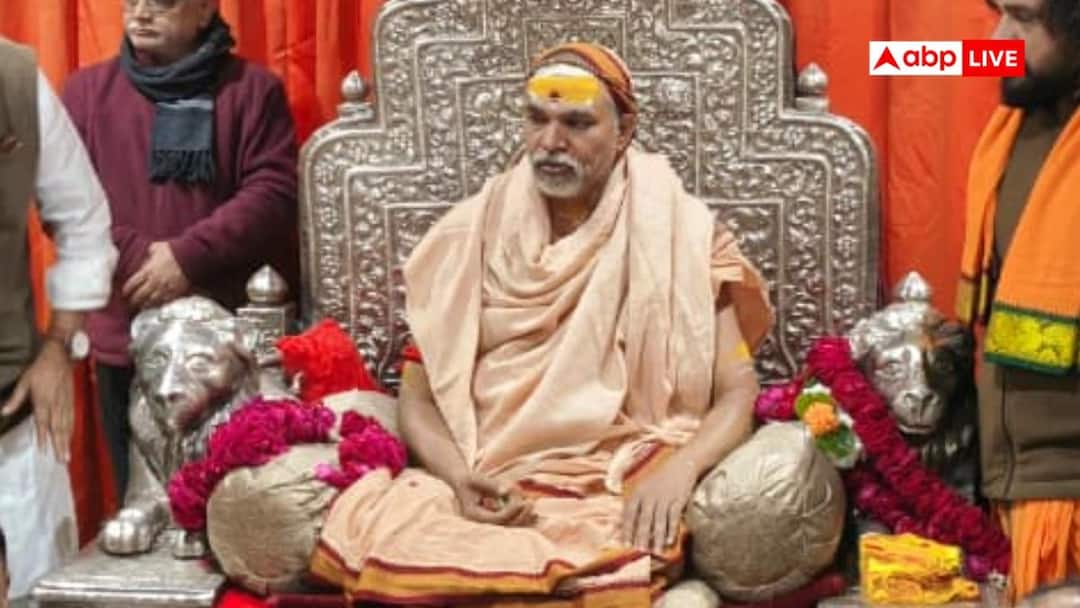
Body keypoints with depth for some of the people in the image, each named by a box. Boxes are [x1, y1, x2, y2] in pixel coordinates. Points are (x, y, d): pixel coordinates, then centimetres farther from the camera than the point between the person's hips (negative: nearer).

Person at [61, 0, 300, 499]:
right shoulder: (86, 90, 8)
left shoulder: (253, 89, 2)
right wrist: (137, 257, -14)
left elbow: (273, 193, -8)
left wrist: (188, 256, -17)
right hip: (127, 337, 2)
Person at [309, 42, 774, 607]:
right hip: (486, 489, 3)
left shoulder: (678, 234, 3)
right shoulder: (469, 235, 8)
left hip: (622, 492, -2)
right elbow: (419, 395, 7)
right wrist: (459, 479, -14)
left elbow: (738, 393, -1)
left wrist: (678, 469, -22)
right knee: (362, 535, -28)